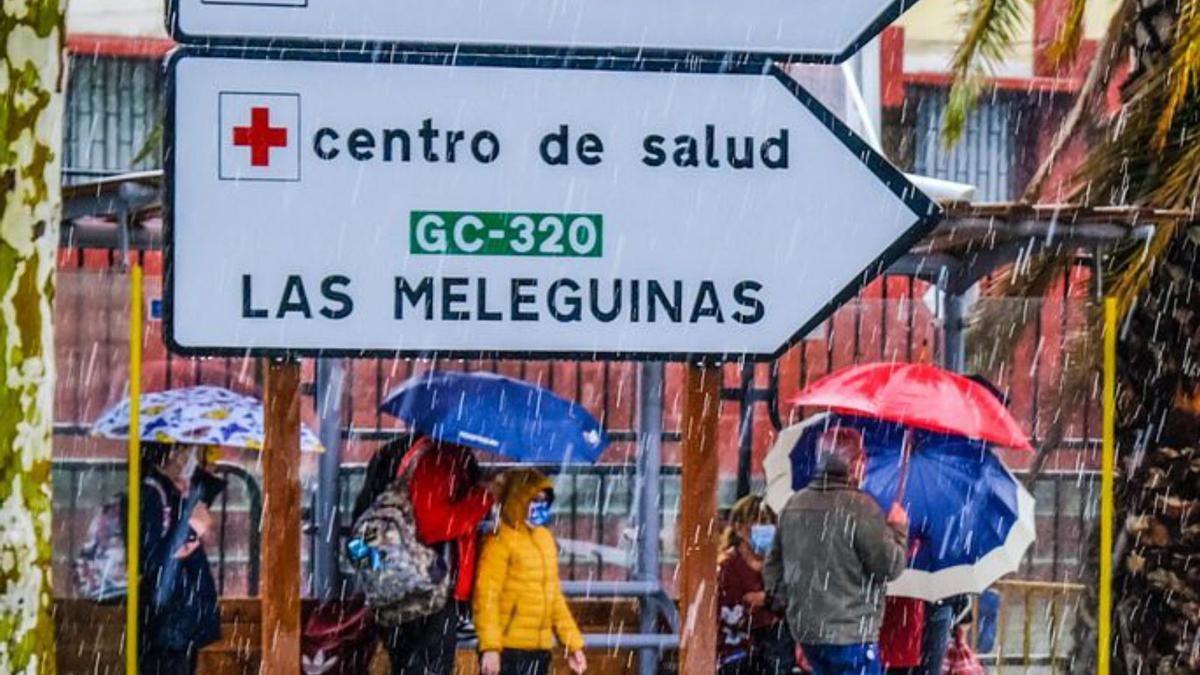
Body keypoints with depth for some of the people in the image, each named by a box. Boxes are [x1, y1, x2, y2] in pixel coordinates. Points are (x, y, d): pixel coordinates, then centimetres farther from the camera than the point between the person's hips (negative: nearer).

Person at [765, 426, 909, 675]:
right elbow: (890, 567, -14)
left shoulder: (794, 505, 8)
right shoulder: (860, 508, -16)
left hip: (804, 629, 8)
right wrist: (897, 529, 2)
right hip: (851, 633, -8)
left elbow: (773, 570, 13)